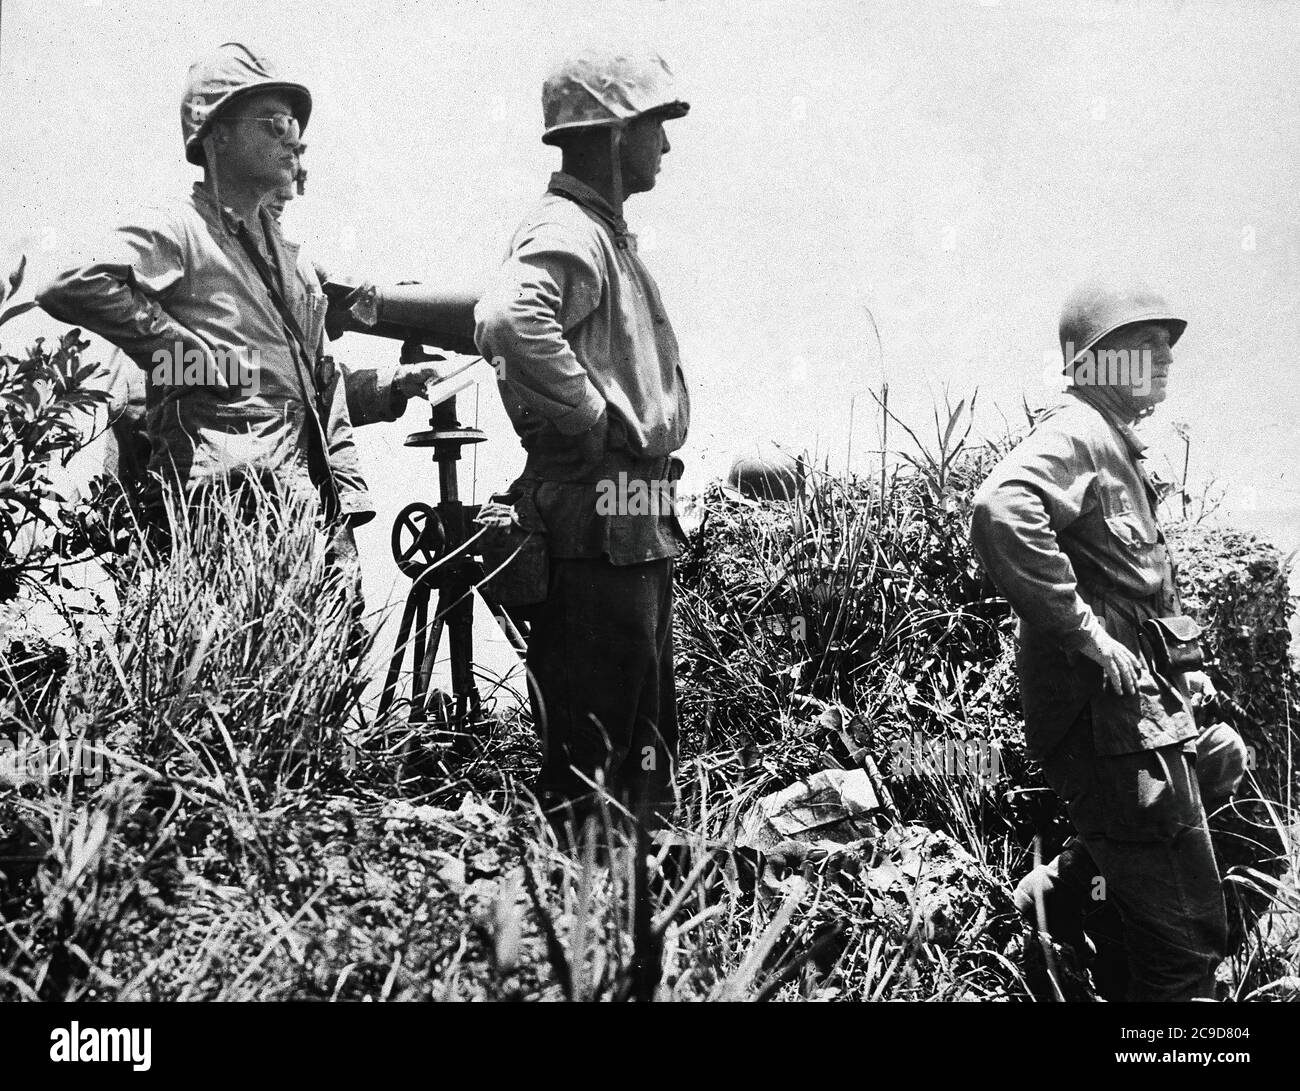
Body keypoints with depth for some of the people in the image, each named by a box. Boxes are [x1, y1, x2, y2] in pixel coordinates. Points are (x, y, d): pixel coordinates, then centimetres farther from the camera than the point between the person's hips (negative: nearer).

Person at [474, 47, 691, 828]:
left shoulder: (608, 233, 19)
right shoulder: (566, 232, -13)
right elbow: (508, 322, -33)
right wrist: (594, 418, -23)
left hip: (641, 521, 10)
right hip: (600, 519, -10)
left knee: (649, 730, 17)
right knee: (593, 739, -5)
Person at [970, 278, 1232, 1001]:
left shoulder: (1119, 444, 22)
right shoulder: (1077, 432, -11)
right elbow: (1002, 511, -33)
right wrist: (1085, 635, -28)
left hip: (1146, 707, 11)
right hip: (1112, 714, -11)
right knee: (1186, 938, -8)